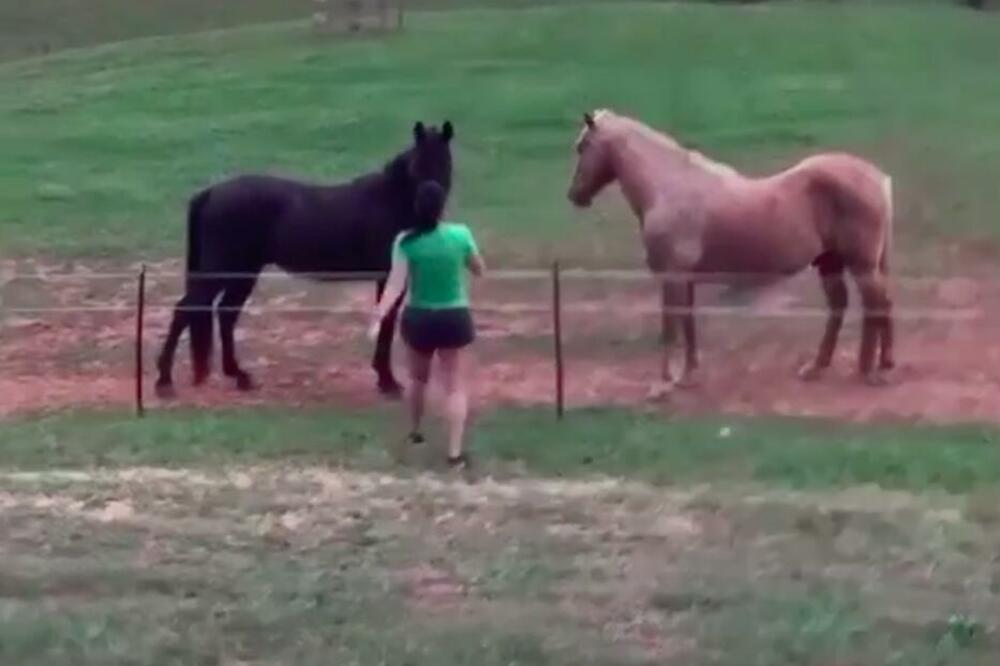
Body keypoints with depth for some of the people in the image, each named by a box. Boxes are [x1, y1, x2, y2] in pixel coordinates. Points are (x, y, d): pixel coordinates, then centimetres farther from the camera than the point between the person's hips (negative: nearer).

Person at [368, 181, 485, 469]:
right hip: (453, 317, -1)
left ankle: (415, 432, 44)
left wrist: (378, 318, -22)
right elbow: (479, 269, 5)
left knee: (418, 378, 24)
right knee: (454, 385, 5)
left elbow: (395, 285, -21)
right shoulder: (460, 234, -11)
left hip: (418, 318, 1)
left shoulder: (406, 241, -13)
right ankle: (455, 452, -2)